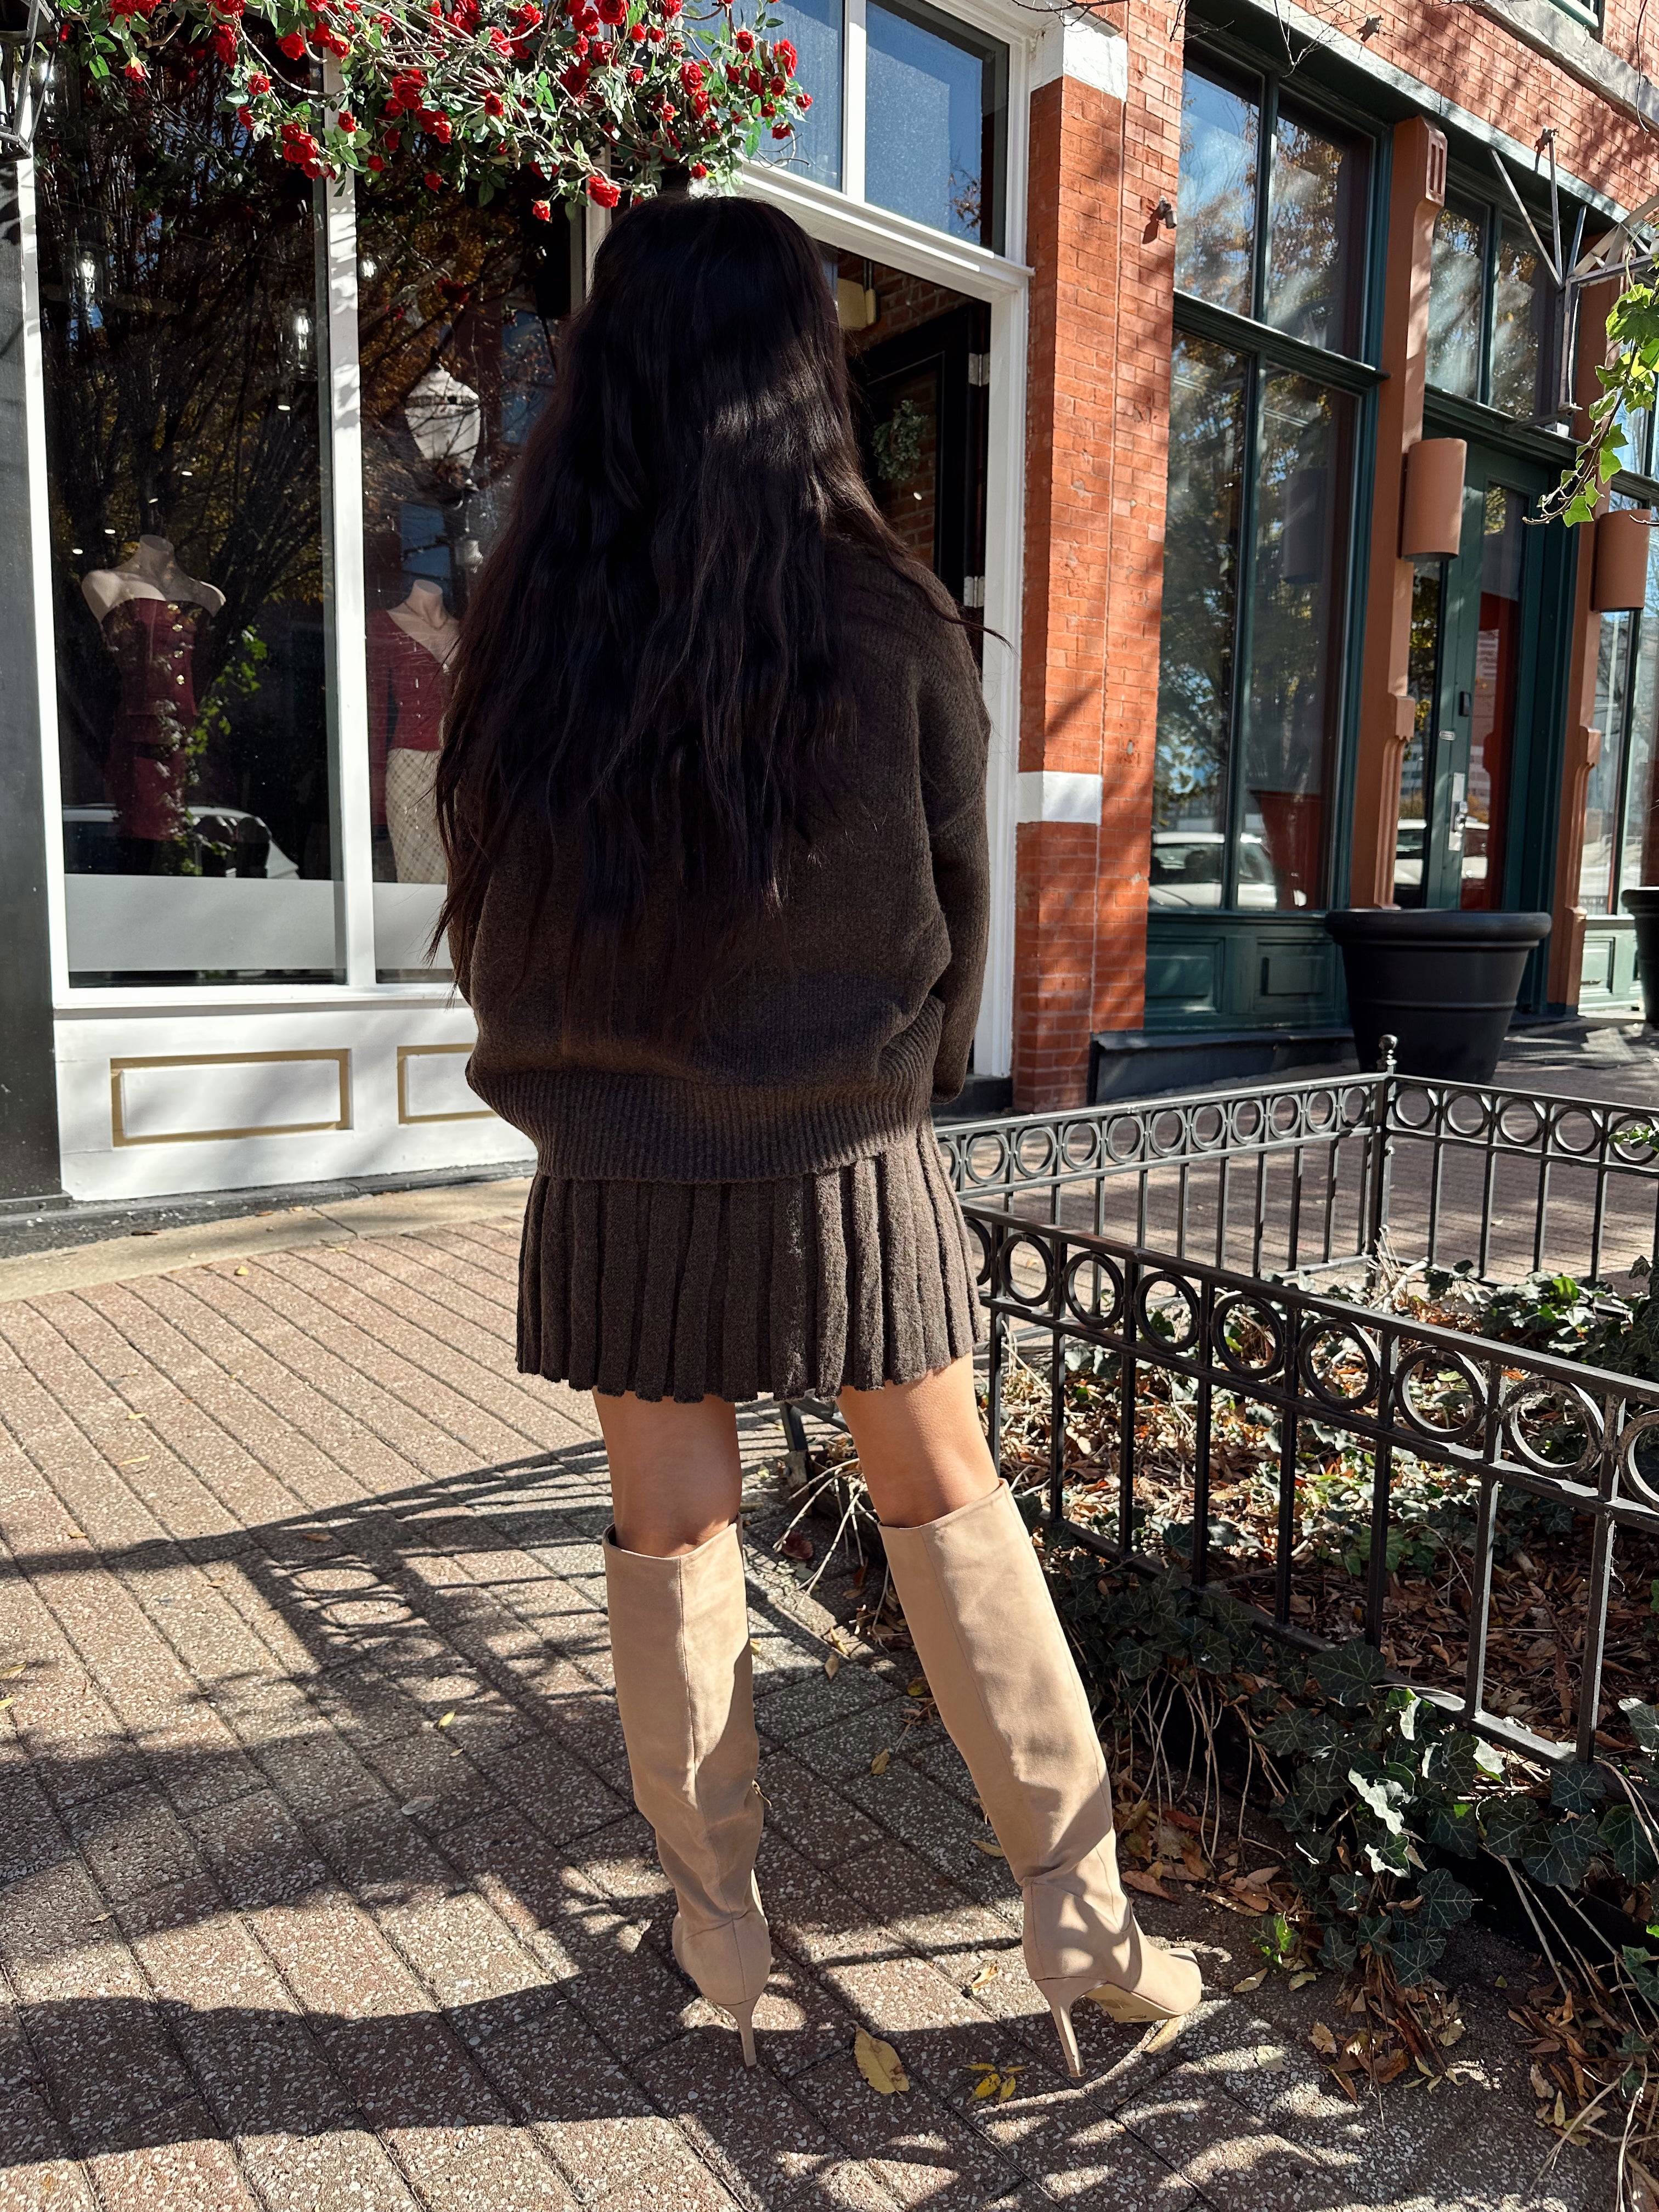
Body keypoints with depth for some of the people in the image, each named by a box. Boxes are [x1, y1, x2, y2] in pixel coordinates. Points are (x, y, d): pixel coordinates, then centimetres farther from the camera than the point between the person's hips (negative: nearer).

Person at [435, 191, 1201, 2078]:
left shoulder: (529, 624, -6)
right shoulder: (892, 626, -10)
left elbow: (488, 904, 3)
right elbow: (957, 909, 0)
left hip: (615, 1172, 1)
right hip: (845, 1162, 0)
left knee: (670, 1533, 15)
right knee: (947, 1507, 15)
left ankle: (720, 1937, 32)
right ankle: (1079, 1918, 27)